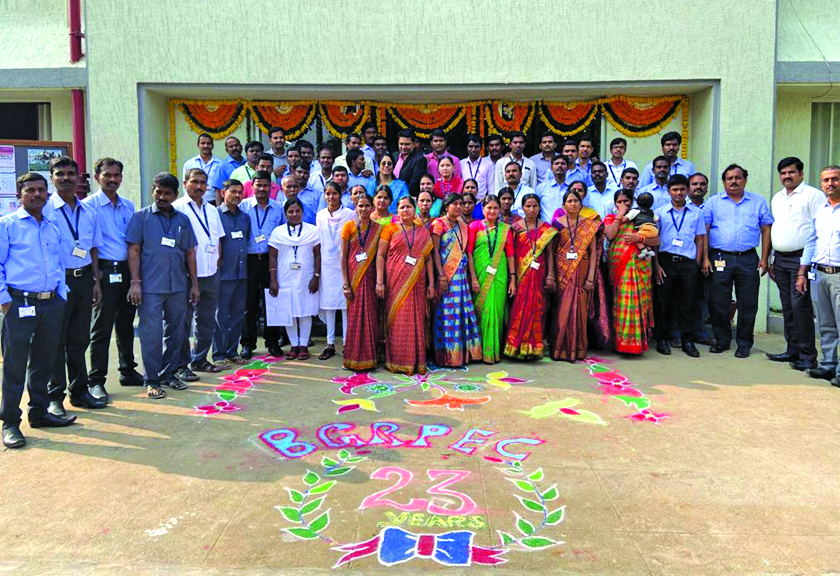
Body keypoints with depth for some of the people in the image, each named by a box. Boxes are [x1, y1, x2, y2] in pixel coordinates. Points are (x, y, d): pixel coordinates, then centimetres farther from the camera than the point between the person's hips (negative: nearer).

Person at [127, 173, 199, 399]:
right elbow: (134, 251, -2)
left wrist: (194, 283, 11)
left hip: (178, 286, 4)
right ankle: (152, 381, 7)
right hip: (151, 287, -4)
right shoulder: (141, 217, 3)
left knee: (176, 332, 10)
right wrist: (135, 282, -9)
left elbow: (190, 253, 15)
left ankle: (168, 374, 24)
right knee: (151, 334, -2)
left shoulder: (182, 220, 13)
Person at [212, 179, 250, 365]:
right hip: (224, 273, -6)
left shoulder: (245, 217, 14)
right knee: (221, 315, 0)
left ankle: (232, 352, 21)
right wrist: (216, 265, -12)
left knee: (237, 315, 11)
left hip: (241, 273, 6)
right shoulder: (215, 215, -5)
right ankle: (219, 355, 7)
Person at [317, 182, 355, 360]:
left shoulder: (350, 214, -1)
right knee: (327, 303, 5)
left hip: (344, 263, -3)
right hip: (326, 264, 3)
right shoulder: (320, 216, 10)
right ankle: (330, 344, 13)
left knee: (346, 303, -3)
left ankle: (347, 343, 5)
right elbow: (318, 241, 13)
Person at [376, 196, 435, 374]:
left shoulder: (423, 232, 11)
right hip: (395, 282, -2)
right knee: (397, 321, -1)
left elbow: (428, 258, 10)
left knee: (416, 321, 4)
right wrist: (379, 282, -8)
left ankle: (416, 361, 13)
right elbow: (380, 255, 0)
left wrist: (431, 283, 4)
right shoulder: (390, 228, 4)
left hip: (416, 284, 2)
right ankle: (397, 361, 8)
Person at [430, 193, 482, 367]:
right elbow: (435, 251, -9)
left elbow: (465, 251, 17)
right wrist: (441, 275, -16)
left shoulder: (462, 225, 15)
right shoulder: (439, 224, -4)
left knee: (463, 311, 6)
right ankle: (446, 355, 3)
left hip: (461, 274, 6)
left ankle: (462, 352, 15)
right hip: (446, 274, -6)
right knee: (447, 312, -5)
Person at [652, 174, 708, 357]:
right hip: (666, 260, -1)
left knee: (687, 303, 4)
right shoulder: (660, 212, 7)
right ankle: (662, 339, 13)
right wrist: (656, 265, -3)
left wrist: (698, 263, 2)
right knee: (663, 301, 3)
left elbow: (699, 239, 11)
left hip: (688, 262, 1)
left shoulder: (696, 212, 10)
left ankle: (688, 340, 12)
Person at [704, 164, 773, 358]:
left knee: (748, 304, 3)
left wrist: (764, 258, 1)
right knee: (719, 303, 4)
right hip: (720, 259, 0)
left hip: (748, 260, 0)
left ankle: (744, 343, 15)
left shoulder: (758, 202, 10)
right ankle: (721, 340, 18)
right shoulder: (713, 202, 7)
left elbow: (766, 230, 9)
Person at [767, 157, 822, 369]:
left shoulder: (813, 195, -4)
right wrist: (771, 260, 18)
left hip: (801, 259, -7)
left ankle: (807, 355, -4)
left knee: (800, 306, -10)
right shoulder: (777, 198, 18)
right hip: (780, 259, 7)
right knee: (787, 307, 10)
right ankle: (793, 350, 19)